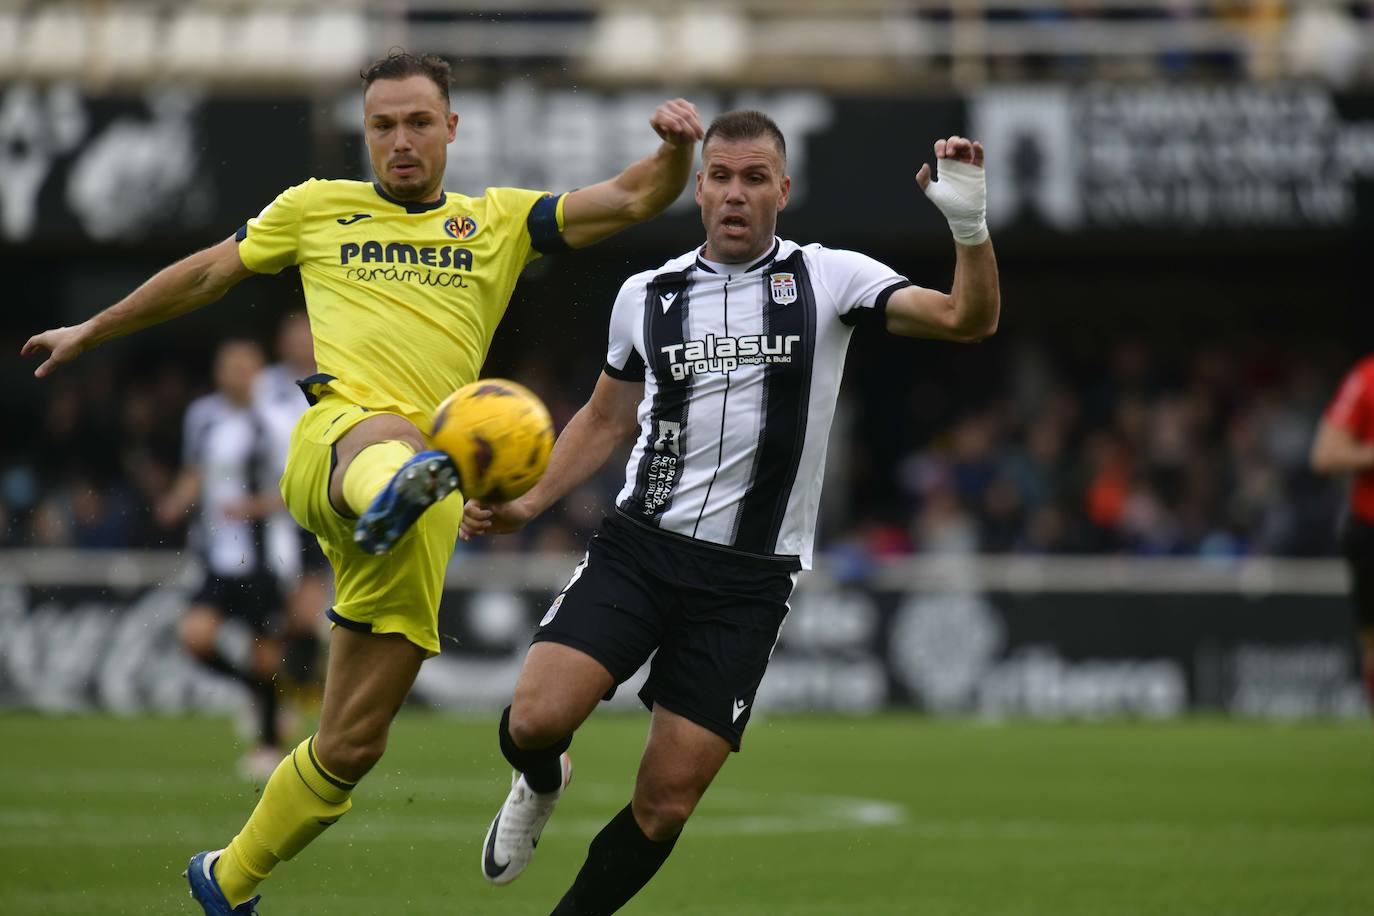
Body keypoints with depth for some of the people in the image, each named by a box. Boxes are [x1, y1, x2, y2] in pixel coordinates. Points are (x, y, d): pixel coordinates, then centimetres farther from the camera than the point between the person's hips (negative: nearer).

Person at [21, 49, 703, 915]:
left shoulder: (499, 221, 20)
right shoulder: (318, 209, 20)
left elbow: (633, 199, 11)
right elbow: (208, 272, 31)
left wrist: (674, 150, -11)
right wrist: (91, 331, 40)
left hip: (431, 509, 2)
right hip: (334, 435, -2)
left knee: (352, 745, 2)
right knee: (391, 437, -44)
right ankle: (390, 491, -81)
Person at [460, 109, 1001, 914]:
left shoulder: (830, 278, 0)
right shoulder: (647, 295, 8)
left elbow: (968, 320, -8)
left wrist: (970, 225, -25)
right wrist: (525, 504, 11)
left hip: (749, 578, -1)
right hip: (639, 545, 1)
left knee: (665, 807, -5)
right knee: (538, 718, -20)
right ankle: (541, 785, 17)